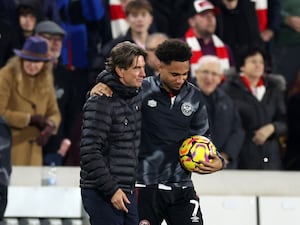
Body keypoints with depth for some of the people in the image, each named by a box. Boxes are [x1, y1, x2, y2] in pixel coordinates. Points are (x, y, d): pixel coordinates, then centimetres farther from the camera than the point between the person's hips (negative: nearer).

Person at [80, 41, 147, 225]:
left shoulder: (137, 95, 9)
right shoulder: (101, 102, -16)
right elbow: (90, 153, -19)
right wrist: (111, 189, -18)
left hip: (128, 191, 8)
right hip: (102, 194, -8)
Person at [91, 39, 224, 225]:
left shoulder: (194, 97, 4)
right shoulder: (142, 90, -7)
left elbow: (202, 137, 14)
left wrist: (217, 161, -3)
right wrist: (99, 88, -20)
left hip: (182, 187, 3)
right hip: (146, 186, -3)